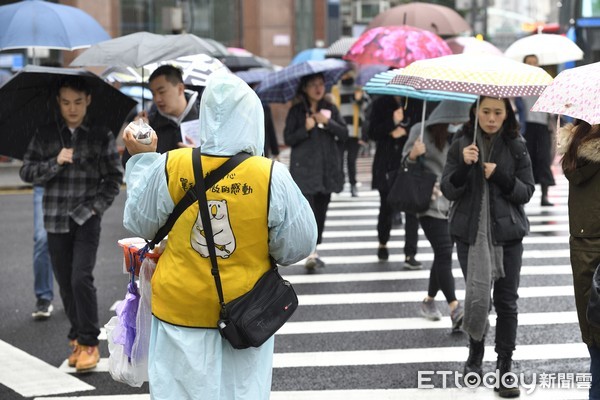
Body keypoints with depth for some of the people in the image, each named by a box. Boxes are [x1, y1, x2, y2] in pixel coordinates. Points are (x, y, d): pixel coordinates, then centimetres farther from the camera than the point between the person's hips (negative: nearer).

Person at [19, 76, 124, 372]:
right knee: (65, 284, 7)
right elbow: (26, 171, 2)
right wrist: (55, 163, -13)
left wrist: (98, 205, -7)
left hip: (87, 219, -3)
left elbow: (114, 177, 5)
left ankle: (89, 344, -7)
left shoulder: (102, 137, 2)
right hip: (56, 220, 3)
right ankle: (77, 340, 19)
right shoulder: (45, 136, 6)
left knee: (81, 278, -14)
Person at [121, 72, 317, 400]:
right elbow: (298, 244, -8)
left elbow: (138, 223, 4)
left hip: (181, 310, 1)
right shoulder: (271, 176, -17)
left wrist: (141, 159, 13)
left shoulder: (169, 168, -13)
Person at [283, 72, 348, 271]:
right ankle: (311, 253, -18)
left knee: (321, 210, 7)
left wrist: (327, 122, -11)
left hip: (327, 168, 3)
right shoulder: (296, 111, 2)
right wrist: (306, 129, -16)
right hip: (304, 168, -3)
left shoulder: (330, 109, 10)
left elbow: (344, 133, 2)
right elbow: (288, 139, -2)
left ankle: (314, 249, 19)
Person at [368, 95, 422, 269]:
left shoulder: (417, 104, 2)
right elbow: (372, 132, -1)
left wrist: (405, 131, -14)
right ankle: (383, 244, 37)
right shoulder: (380, 104, 4)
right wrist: (392, 122, -14)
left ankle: (410, 255, -7)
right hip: (387, 164, 1)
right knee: (386, 206, 11)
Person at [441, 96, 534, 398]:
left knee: (506, 302, -1)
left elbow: (527, 191, 0)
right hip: (471, 233, 1)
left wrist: (500, 176, -17)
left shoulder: (516, 146, 0)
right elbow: (449, 191, -4)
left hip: (507, 234, -1)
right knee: (476, 296, 11)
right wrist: (464, 166, -21)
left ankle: (505, 368, 4)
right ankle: (475, 354, 31)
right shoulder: (461, 145, 0)